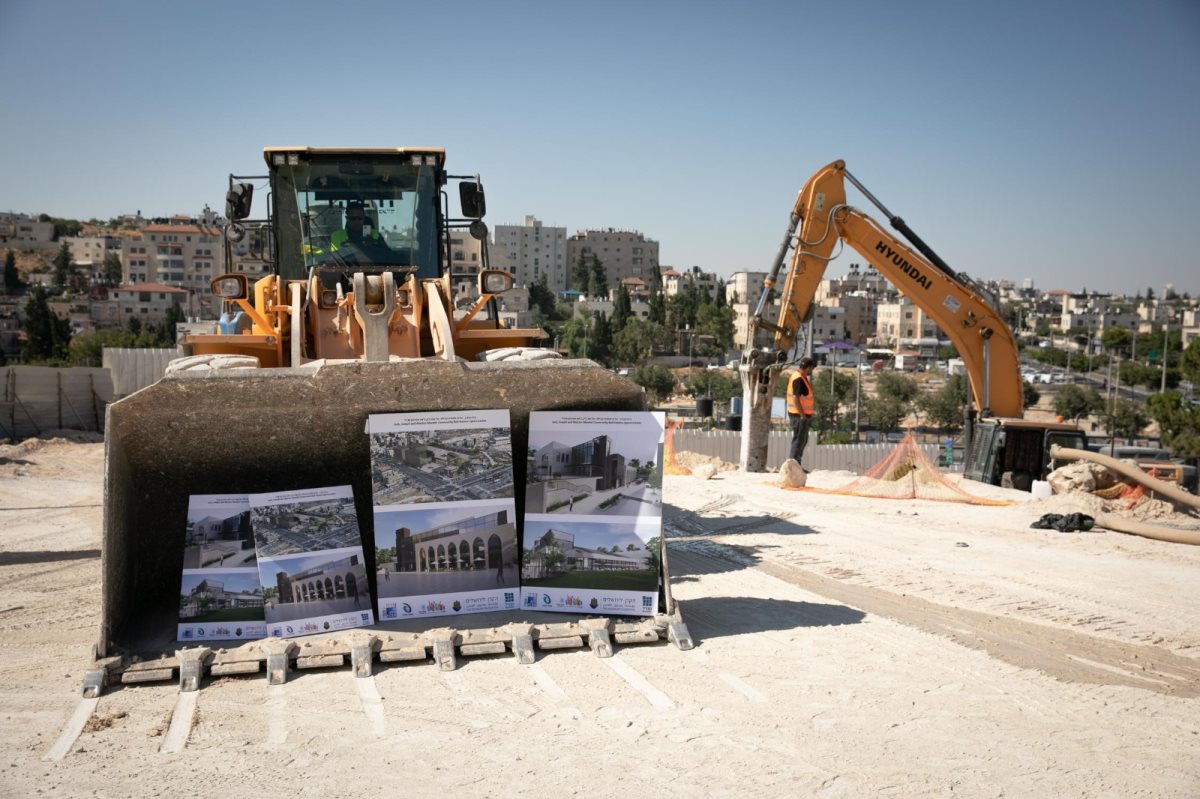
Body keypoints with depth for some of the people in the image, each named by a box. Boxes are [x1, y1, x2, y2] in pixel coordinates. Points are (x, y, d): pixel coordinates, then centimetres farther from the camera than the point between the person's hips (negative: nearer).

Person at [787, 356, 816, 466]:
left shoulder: (802, 377, 14)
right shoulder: (798, 379, -19)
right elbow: (796, 398, -25)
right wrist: (803, 415, -24)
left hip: (801, 415, 11)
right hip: (799, 415, -11)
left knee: (803, 439, 18)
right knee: (798, 440, -5)